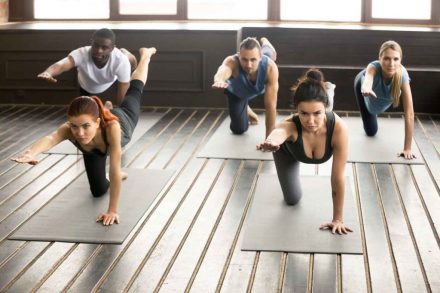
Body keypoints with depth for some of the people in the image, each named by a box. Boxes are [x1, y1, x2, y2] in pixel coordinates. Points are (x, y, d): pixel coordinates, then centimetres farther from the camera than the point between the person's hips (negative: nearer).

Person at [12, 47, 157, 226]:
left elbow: (115, 171, -51)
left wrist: (112, 211, -50)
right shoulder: (68, 130, -48)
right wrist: (30, 153, -94)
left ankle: (145, 55, 61)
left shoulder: (112, 127, -54)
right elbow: (50, 139, -71)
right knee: (98, 191, 7)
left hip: (124, 119, -1)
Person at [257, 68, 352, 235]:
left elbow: (338, 177, -38)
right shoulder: (291, 126, -50)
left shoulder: (338, 128, -47)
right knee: (292, 199, 14)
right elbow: (279, 132, -77)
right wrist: (271, 142, -103)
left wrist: (338, 219, -31)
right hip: (288, 150, -1)